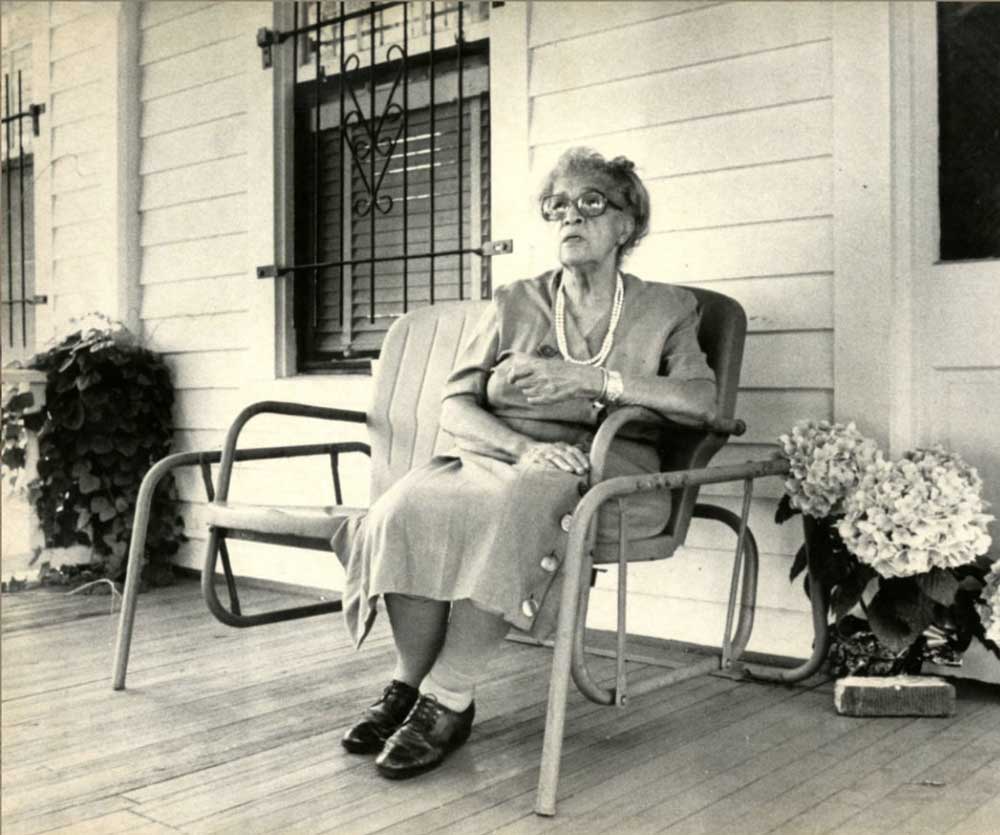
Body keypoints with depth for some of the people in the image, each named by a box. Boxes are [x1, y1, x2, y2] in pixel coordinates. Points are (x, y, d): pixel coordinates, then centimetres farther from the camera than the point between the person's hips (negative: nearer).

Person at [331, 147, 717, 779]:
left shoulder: (666, 308, 12)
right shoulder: (515, 304, 16)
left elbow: (702, 399, -6)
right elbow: (456, 408, 5)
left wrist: (594, 379, -16)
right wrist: (525, 445, -15)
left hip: (606, 472, -2)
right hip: (502, 456, 3)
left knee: (515, 501, -37)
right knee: (408, 504, -29)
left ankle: (449, 700, -27)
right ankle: (408, 683, -15)